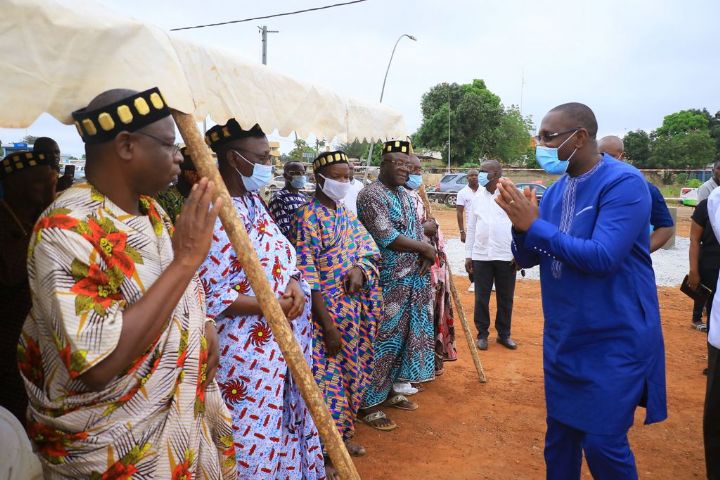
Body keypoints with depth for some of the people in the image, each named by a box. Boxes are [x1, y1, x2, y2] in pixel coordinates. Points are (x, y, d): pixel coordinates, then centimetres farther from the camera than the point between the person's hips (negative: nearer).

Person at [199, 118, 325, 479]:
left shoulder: (254, 201, 8)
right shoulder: (212, 214, -20)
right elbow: (208, 297, -21)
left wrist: (294, 283, -7)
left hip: (282, 341, 9)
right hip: (246, 348, -9)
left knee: (280, 422, 22)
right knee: (252, 431, 7)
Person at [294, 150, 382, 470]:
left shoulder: (346, 213, 11)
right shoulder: (309, 216, -14)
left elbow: (369, 248, 10)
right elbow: (306, 274, -19)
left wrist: (359, 267, -15)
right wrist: (328, 325, -22)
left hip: (354, 310, 8)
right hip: (325, 312, -8)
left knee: (351, 375, 16)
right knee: (327, 380, -1)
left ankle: (341, 437, 34)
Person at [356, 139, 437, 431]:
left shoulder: (404, 195, 15)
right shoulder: (371, 195, -13)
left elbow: (417, 230, 15)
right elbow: (387, 238, -22)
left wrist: (426, 254, -6)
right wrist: (426, 249, -13)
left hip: (413, 281, 9)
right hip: (387, 283, -9)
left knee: (403, 337, 15)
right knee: (383, 340, -2)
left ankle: (389, 390, 31)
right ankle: (368, 404, 11)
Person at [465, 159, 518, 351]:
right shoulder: (477, 198, 7)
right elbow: (471, 227, 9)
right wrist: (468, 255, 6)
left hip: (507, 256, -2)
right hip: (481, 256, 2)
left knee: (505, 298, 9)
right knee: (481, 298, 6)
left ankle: (504, 334, 23)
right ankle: (482, 334, 19)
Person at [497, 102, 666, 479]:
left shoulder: (624, 183, -17)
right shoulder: (554, 191, 4)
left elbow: (602, 256, -28)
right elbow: (526, 259, 4)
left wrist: (535, 226, -23)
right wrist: (520, 226, -16)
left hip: (615, 341, -7)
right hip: (562, 338, 7)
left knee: (602, 442, 1)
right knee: (560, 433, 17)